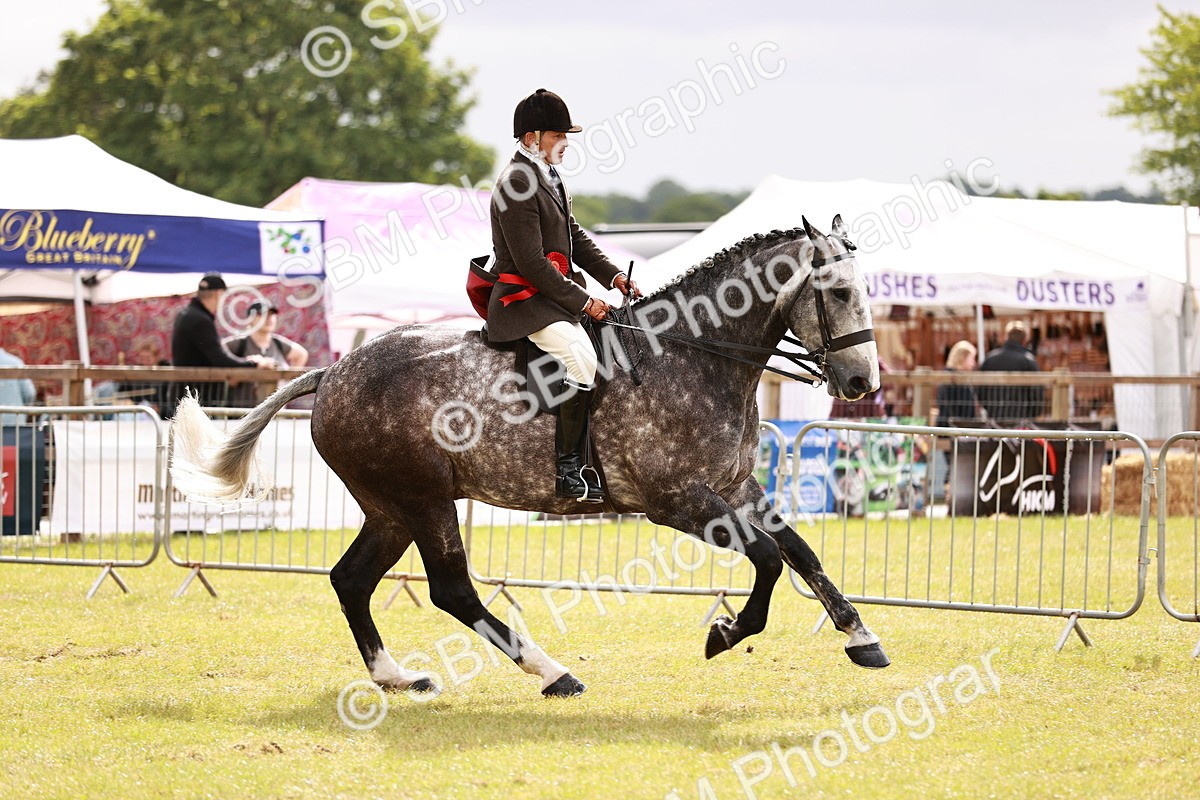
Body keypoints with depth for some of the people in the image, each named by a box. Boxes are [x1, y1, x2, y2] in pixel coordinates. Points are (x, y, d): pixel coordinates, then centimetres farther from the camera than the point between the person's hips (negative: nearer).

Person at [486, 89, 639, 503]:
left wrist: (612, 275, 9)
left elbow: (574, 237, 22)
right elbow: (532, 263, -21)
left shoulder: (547, 178, 15)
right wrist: (583, 302, -17)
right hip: (523, 302, -11)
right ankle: (569, 469, -26)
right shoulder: (516, 187, -17)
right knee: (580, 356, -29)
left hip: (554, 295, 11)